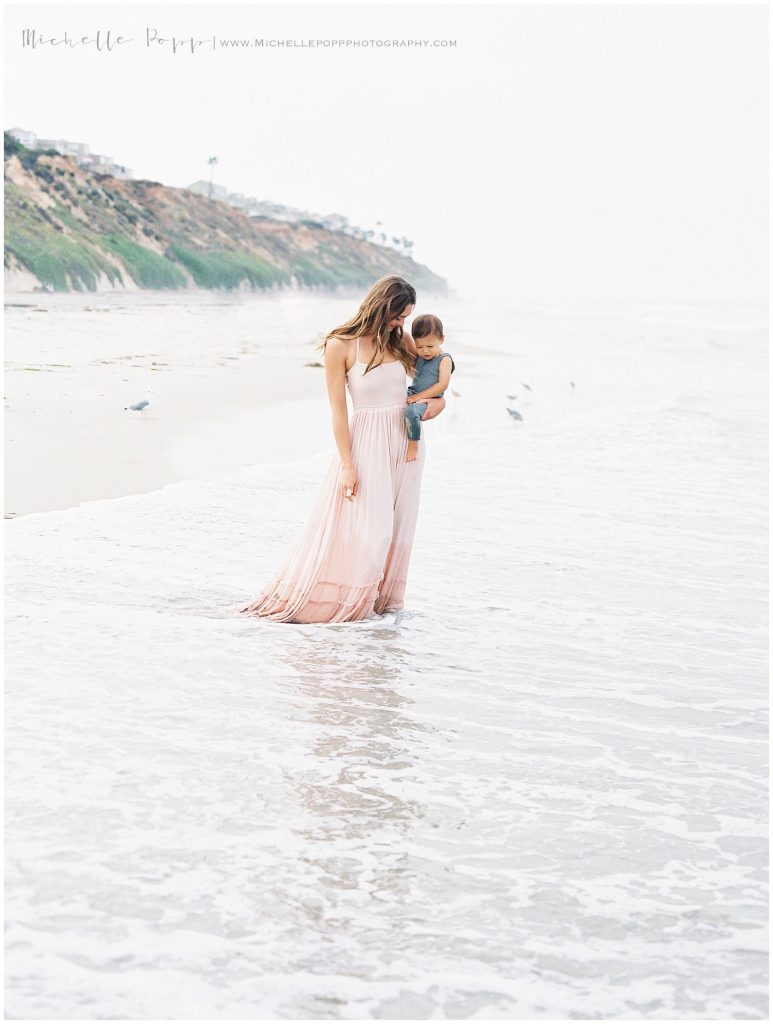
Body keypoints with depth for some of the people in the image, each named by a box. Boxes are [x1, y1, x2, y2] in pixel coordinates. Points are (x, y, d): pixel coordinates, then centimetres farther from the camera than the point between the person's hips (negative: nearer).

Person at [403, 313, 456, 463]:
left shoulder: (444, 359, -8)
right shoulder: (418, 356, 13)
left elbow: (442, 385, -16)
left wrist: (419, 396, -18)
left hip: (430, 399, -8)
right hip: (413, 395, 8)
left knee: (412, 411, -37)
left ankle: (413, 443, -20)